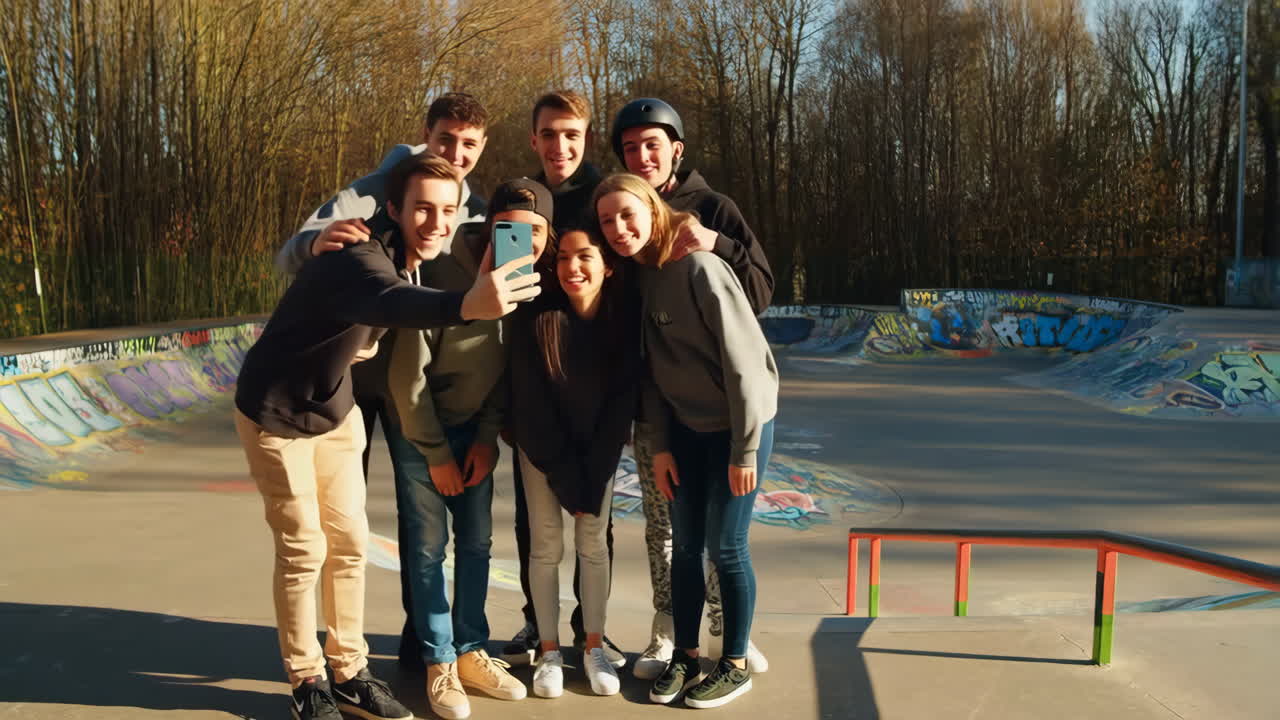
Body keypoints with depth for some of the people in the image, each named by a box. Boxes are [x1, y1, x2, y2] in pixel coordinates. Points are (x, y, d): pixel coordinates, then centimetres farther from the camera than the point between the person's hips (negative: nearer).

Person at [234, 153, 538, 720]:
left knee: (350, 542, 8)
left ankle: (349, 675, 21)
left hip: (334, 410, 7)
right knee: (303, 551, 0)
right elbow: (388, 302, -59)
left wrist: (367, 339, -7)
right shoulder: (357, 255, -33)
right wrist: (468, 305, -76)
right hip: (277, 413, -7)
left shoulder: (408, 255, -7)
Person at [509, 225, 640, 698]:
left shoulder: (625, 318, -18)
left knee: (594, 543, 3)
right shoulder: (534, 319, -22)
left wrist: (592, 475, -16)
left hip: (599, 447, 1)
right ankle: (549, 651, 12)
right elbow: (532, 405, -18)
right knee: (546, 545, 0)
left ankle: (594, 647, 15)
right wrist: (566, 477, -17)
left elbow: (624, 399, -14)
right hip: (542, 448, -1)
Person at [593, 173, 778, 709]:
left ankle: (735, 664, 19)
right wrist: (659, 445, -1)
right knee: (685, 545, 10)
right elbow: (652, 369, 4)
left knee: (724, 547, 1)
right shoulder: (638, 279, 1)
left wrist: (744, 449, -19)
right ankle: (685, 656, 25)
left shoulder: (698, 268, -20)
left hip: (738, 426, -6)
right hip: (686, 429, 6)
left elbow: (742, 360, -21)